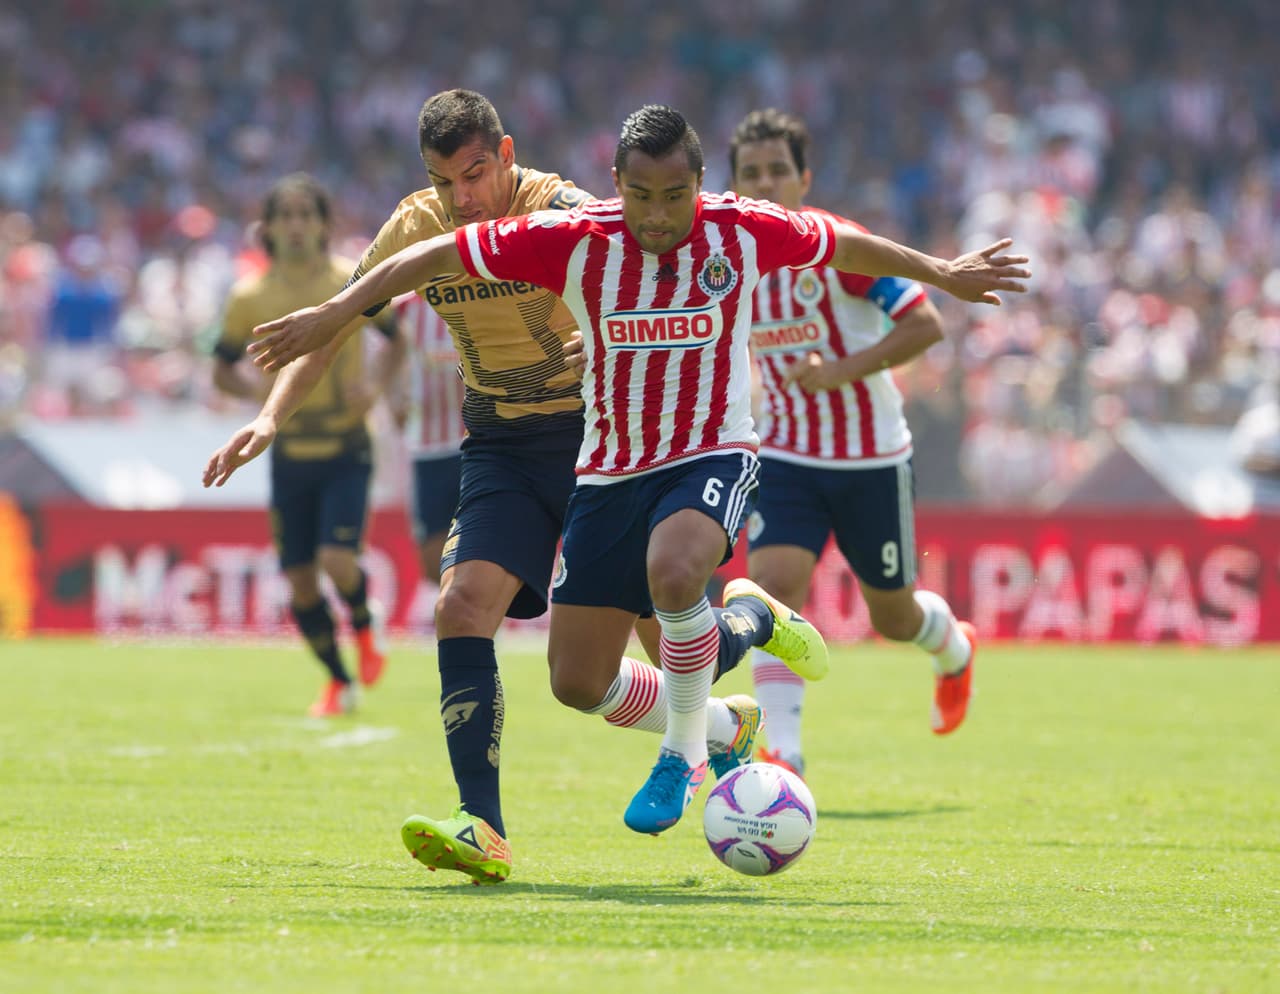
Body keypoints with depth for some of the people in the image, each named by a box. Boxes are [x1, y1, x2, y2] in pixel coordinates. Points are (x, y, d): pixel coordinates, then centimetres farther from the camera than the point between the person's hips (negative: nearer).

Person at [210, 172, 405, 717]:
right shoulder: (249, 298, 0)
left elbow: (397, 340, 9)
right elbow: (223, 369, 9)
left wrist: (376, 382, -10)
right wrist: (255, 385, -13)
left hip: (346, 449, -2)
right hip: (290, 452, 2)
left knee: (336, 560, -19)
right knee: (300, 582, 1)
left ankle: (365, 620, 16)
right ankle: (339, 682, 22)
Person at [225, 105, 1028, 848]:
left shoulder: (744, 232, -11)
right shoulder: (575, 240, -14)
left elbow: (844, 245, 9)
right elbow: (436, 256, -7)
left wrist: (941, 273, 20)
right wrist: (336, 313, -9)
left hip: (712, 458, -2)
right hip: (610, 472, 3)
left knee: (674, 571, -36)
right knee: (579, 684, 1)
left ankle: (683, 753, -13)